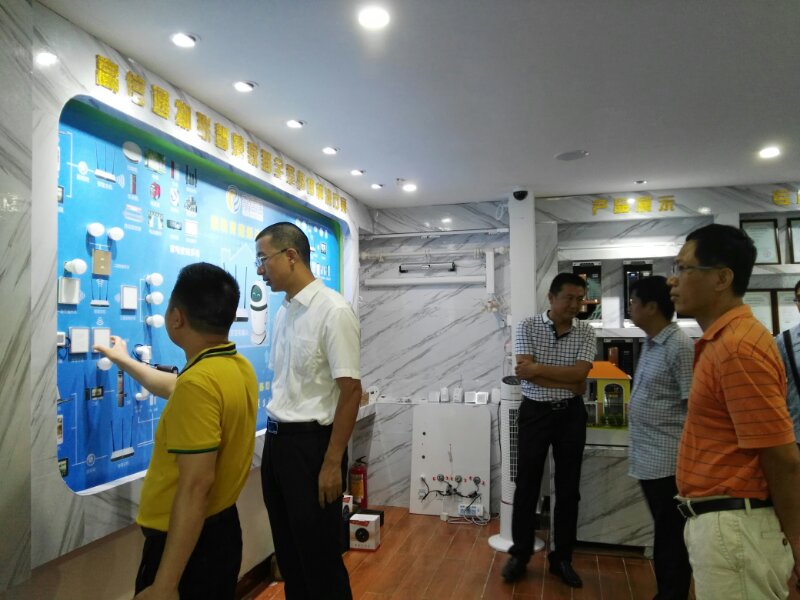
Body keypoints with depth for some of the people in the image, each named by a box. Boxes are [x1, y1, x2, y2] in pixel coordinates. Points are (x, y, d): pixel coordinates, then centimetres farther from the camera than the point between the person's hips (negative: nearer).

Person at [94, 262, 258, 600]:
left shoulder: (198, 382, -27)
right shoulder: (239, 367, 2)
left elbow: (195, 487, -28)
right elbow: (174, 388, 22)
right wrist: (124, 361, 35)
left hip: (191, 542, -9)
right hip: (223, 528, 9)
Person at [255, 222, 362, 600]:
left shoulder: (333, 311, -17)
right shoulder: (283, 313, 7)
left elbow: (350, 391, -18)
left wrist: (332, 463, -18)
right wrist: (274, 439, 14)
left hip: (310, 443, -7)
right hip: (276, 440, 8)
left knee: (320, 556, 8)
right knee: (288, 550, 20)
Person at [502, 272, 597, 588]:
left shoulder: (586, 333, -1)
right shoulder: (528, 327, -6)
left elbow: (579, 373, -14)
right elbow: (525, 372, -17)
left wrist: (538, 368, -17)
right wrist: (569, 383, -15)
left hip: (571, 414, 2)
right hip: (535, 412, -2)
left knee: (568, 488, 10)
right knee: (526, 485, 6)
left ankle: (562, 558, 26)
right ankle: (520, 554, 22)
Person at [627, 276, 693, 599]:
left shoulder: (679, 346, -17)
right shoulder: (650, 344, 9)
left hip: (667, 459, -9)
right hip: (647, 456, 9)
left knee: (672, 535, 6)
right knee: (662, 531, 19)